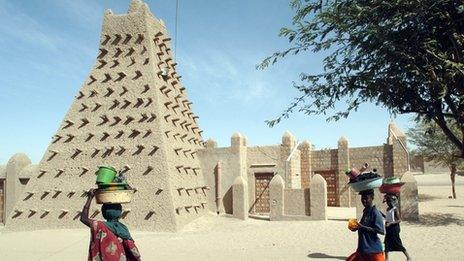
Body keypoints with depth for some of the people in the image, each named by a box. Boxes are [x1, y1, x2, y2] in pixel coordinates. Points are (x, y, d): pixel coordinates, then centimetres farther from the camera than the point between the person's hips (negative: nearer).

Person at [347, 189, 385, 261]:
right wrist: (358, 226, 3)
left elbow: (382, 231, -21)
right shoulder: (365, 211, 9)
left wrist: (363, 227, -24)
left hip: (374, 250, -9)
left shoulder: (375, 213, -16)